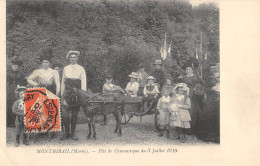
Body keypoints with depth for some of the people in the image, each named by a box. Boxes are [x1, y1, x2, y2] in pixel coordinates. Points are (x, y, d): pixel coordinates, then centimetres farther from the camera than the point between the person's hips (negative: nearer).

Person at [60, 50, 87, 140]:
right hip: (67, 92, 1)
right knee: (64, 113, -9)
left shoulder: (81, 68, 11)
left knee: (75, 114, 2)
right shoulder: (65, 68, 15)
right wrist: (62, 93, 8)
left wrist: (83, 89, -14)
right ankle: (66, 132, 4)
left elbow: (83, 79, 2)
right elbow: (63, 81, 14)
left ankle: (73, 133, 12)